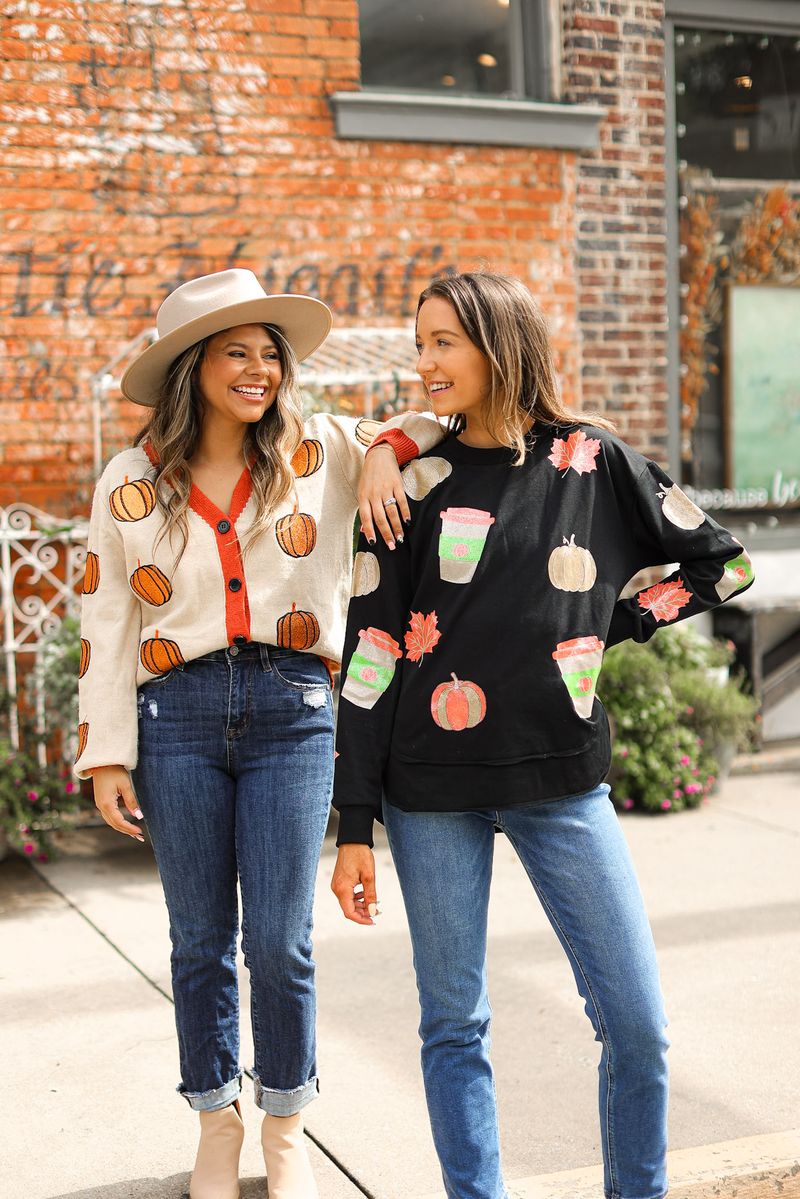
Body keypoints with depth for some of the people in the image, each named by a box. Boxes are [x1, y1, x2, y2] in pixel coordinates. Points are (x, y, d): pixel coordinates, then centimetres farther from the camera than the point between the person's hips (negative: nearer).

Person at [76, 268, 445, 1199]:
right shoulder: (129, 483, 4)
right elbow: (107, 625, 6)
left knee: (280, 942, 2)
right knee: (200, 940, 9)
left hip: (291, 712, 0)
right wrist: (107, 756, 2)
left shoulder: (322, 454, 4)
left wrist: (388, 453, -12)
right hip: (178, 713, 1)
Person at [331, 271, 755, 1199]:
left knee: (637, 1024, 1)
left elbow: (721, 563, 13)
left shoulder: (593, 462, 3)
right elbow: (370, 654, 0)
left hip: (562, 778, 1)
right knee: (454, 1025, 6)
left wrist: (615, 626, 5)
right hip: (432, 787, 0)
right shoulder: (417, 487, 2)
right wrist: (354, 824, -3)